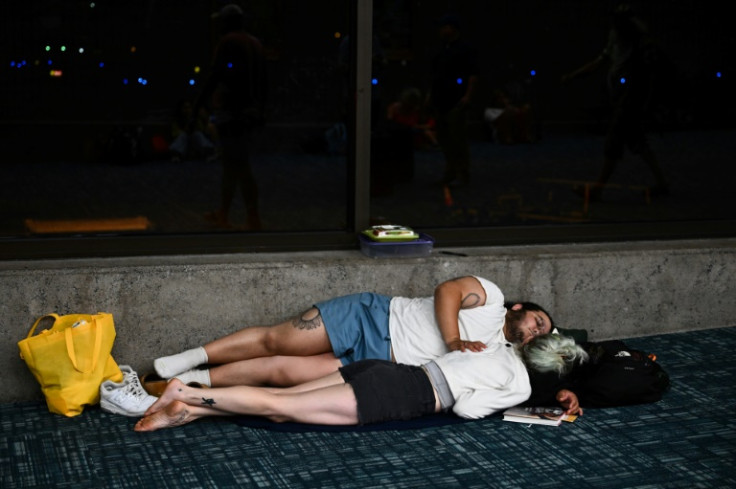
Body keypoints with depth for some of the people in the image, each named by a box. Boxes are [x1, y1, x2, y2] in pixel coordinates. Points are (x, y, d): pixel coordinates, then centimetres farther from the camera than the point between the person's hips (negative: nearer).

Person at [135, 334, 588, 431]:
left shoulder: (501, 346, 22)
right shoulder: (521, 385, -1)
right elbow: (468, 408, -8)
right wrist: (496, 401, 10)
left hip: (383, 371, 7)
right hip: (394, 396, -7)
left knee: (280, 404, -1)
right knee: (279, 405, -11)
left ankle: (186, 412, -10)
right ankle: (186, 393, -15)